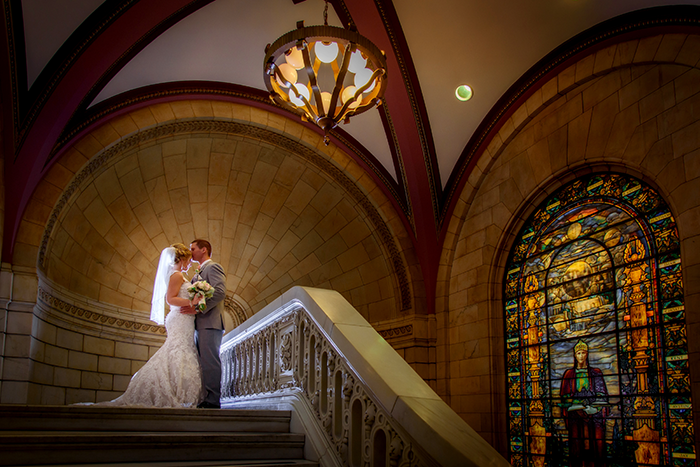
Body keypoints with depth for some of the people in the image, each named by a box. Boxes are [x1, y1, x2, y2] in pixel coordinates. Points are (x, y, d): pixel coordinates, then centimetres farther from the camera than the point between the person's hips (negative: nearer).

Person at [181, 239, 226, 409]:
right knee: (203, 362, 7)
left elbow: (219, 292, -16)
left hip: (209, 323, -9)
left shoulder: (213, 267, -2)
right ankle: (204, 399, 9)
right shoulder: (198, 273, 27)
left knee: (210, 362, -11)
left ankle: (213, 400, -11)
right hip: (199, 324, 9)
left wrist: (198, 308, -19)